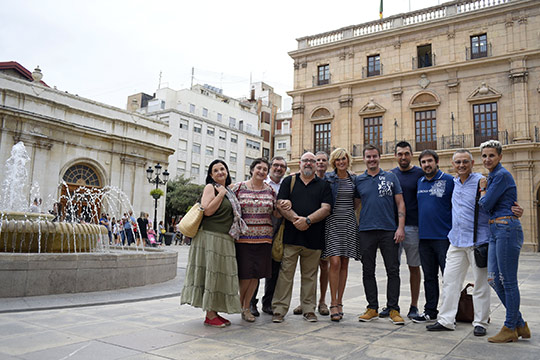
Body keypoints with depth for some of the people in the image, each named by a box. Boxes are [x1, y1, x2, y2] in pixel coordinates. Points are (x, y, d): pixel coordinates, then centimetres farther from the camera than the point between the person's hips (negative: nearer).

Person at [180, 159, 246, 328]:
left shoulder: (229, 191, 20)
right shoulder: (210, 187, -4)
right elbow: (207, 210, -17)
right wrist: (221, 194, -13)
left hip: (225, 240, 9)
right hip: (211, 236, -8)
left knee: (220, 274, 11)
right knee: (210, 274, -5)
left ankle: (214, 312, 19)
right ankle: (210, 315, 1)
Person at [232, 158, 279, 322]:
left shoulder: (270, 190, 11)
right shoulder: (238, 187, 3)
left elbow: (277, 213, 11)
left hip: (264, 238, 3)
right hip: (243, 237, -3)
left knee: (256, 274, 6)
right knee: (245, 273, -3)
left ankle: (246, 307, 22)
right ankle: (238, 304, 21)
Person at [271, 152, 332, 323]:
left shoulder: (323, 185, 12)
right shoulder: (289, 181, 11)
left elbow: (326, 208, 0)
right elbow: (281, 204, 1)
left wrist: (307, 220, -14)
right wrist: (296, 219, -15)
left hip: (314, 237, 1)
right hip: (291, 235, -1)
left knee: (310, 275, 9)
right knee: (285, 272, -1)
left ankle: (309, 309, 19)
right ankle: (279, 309, 7)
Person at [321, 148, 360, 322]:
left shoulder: (354, 179, 11)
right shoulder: (327, 178, 2)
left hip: (349, 223, 3)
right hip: (332, 222, -3)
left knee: (344, 264, 6)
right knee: (335, 262, -11)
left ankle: (339, 302, 16)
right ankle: (333, 304, -2)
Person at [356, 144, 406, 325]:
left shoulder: (391, 177, 7)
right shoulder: (358, 180, 9)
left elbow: (400, 203, 4)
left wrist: (401, 227, -6)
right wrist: (356, 227, 5)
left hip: (389, 230, -1)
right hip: (366, 231, 1)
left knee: (393, 270, 1)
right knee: (368, 271, 6)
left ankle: (393, 309, 10)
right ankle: (372, 308, 16)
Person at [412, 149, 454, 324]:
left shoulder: (449, 180, -4)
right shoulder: (419, 182, 12)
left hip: (444, 236, -5)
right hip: (424, 237, 6)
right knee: (429, 276, 13)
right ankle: (430, 311, 22)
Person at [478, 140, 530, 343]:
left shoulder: (502, 175, -11)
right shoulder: (492, 176, 18)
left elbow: (486, 204, -13)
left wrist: (483, 189, 4)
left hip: (507, 229, -10)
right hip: (496, 230, 10)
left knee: (508, 281, 0)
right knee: (494, 279, 10)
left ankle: (510, 329, 12)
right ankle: (520, 325, 22)